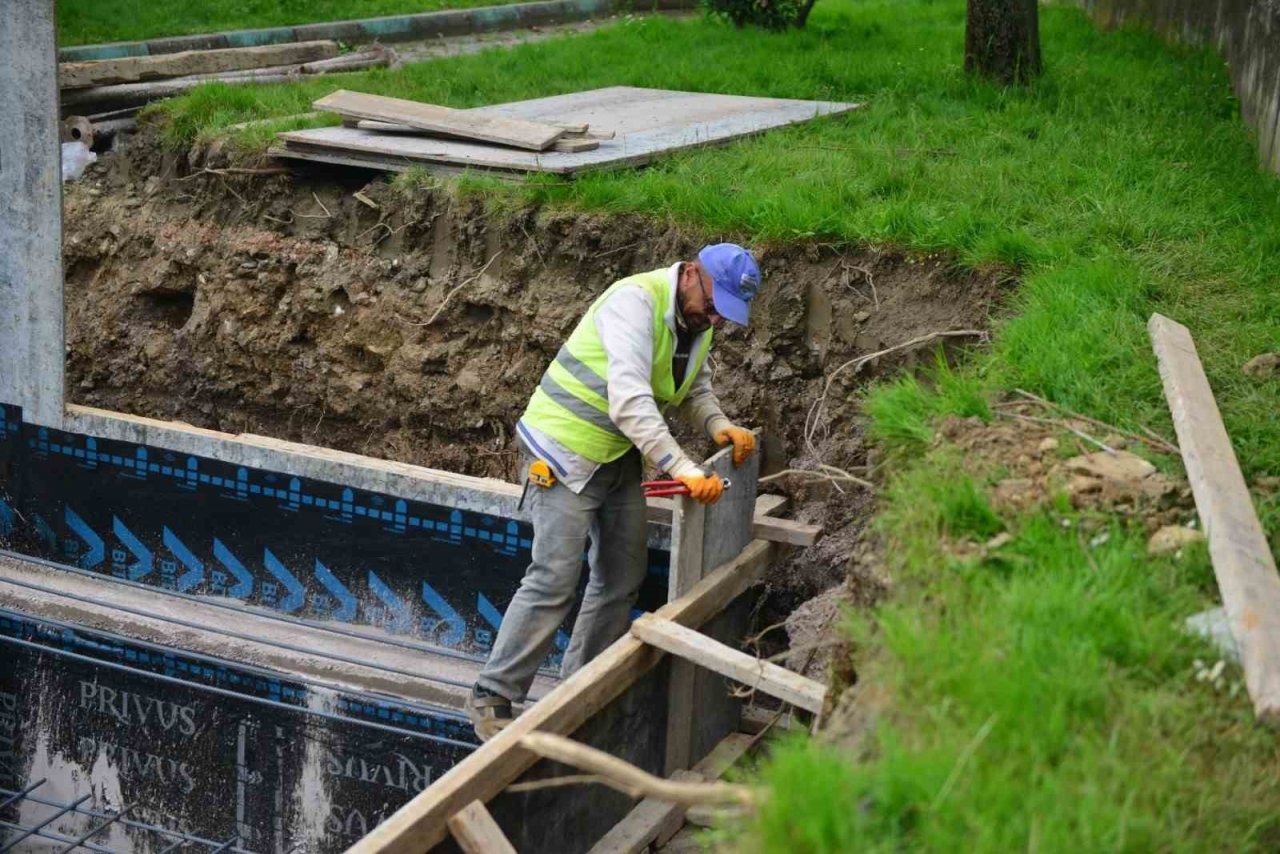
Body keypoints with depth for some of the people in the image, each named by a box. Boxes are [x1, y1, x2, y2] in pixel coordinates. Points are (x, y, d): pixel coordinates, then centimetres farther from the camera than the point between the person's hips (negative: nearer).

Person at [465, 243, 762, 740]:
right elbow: (629, 400, -37)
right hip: (567, 452, -9)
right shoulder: (636, 301, -27)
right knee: (555, 580, -11)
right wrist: (683, 470, -43)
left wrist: (718, 425, -8)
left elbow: (694, 387, 14)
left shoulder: (697, 318, 1)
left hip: (621, 457, 9)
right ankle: (491, 697, 0)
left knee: (622, 580, 12)